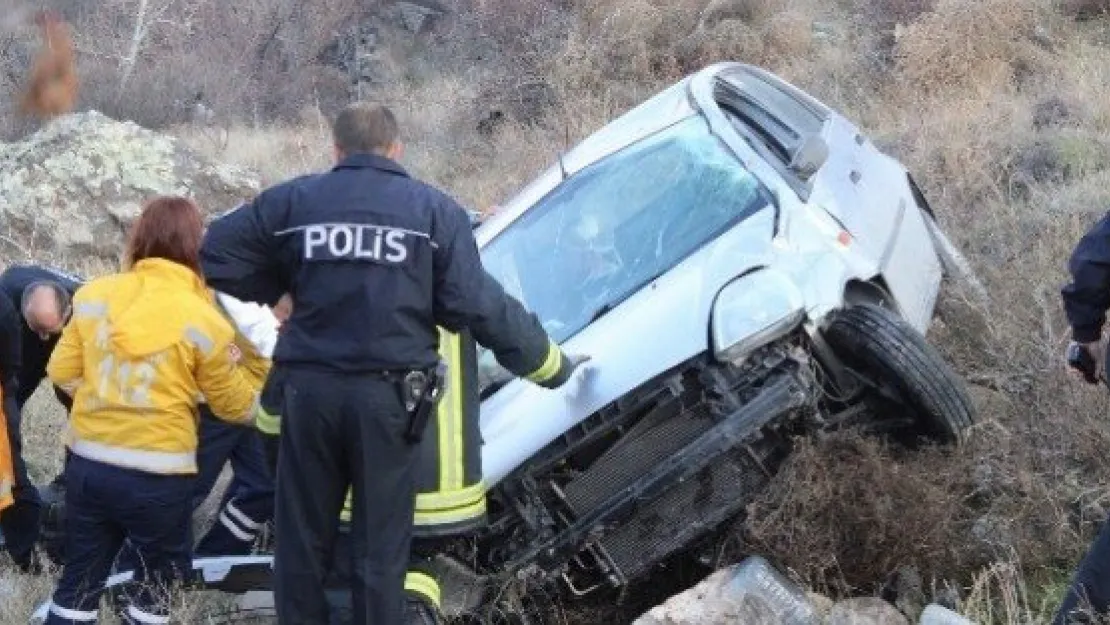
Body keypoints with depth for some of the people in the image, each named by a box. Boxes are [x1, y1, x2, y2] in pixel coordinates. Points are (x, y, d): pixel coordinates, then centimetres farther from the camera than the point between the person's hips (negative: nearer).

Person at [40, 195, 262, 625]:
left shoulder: (95, 296, -1)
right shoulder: (201, 320, -11)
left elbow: (62, 372, 5)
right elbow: (232, 402, 0)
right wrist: (260, 405, 21)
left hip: (87, 463, 4)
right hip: (158, 477, -4)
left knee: (80, 580, 16)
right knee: (156, 584, 15)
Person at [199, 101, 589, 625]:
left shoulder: (291, 201, 6)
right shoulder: (435, 209, 2)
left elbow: (215, 254, 6)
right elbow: (478, 305, -3)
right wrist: (547, 361, 7)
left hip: (308, 388, 2)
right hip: (388, 394, -1)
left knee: (301, 538, 13)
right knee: (380, 546, 7)